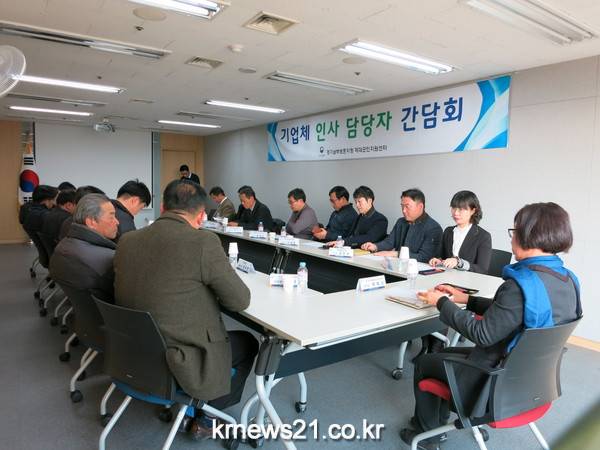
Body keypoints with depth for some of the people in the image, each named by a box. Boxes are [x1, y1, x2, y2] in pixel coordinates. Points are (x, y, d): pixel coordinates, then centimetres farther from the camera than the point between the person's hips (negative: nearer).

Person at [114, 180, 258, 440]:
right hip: (180, 364, -7)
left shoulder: (126, 241, -2)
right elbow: (241, 301, -13)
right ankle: (207, 420, 28)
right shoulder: (204, 242, -22)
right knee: (248, 343, 20)